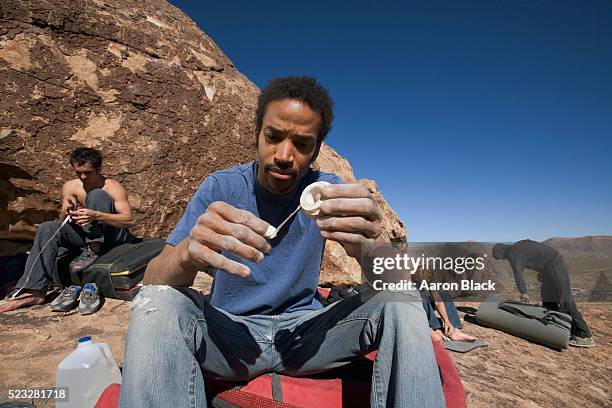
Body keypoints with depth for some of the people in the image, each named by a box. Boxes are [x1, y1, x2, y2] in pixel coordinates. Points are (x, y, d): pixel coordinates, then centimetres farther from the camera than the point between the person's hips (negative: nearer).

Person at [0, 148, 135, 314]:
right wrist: (66, 213, -25)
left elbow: (129, 220, -25)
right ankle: (35, 291, -18)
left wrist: (96, 215, -38)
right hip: (88, 233, 6)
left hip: (116, 234, -5)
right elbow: (63, 220, 0)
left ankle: (93, 251, -23)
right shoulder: (70, 187, 2)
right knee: (47, 229, -16)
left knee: (96, 195, -24)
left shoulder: (112, 187, -14)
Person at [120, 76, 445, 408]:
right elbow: (152, 281, -14)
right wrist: (189, 254, -38)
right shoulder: (220, 188, -7)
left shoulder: (327, 190, -5)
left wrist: (371, 247, -37)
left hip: (304, 329, 1)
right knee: (157, 303, -29)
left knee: (401, 301, -21)